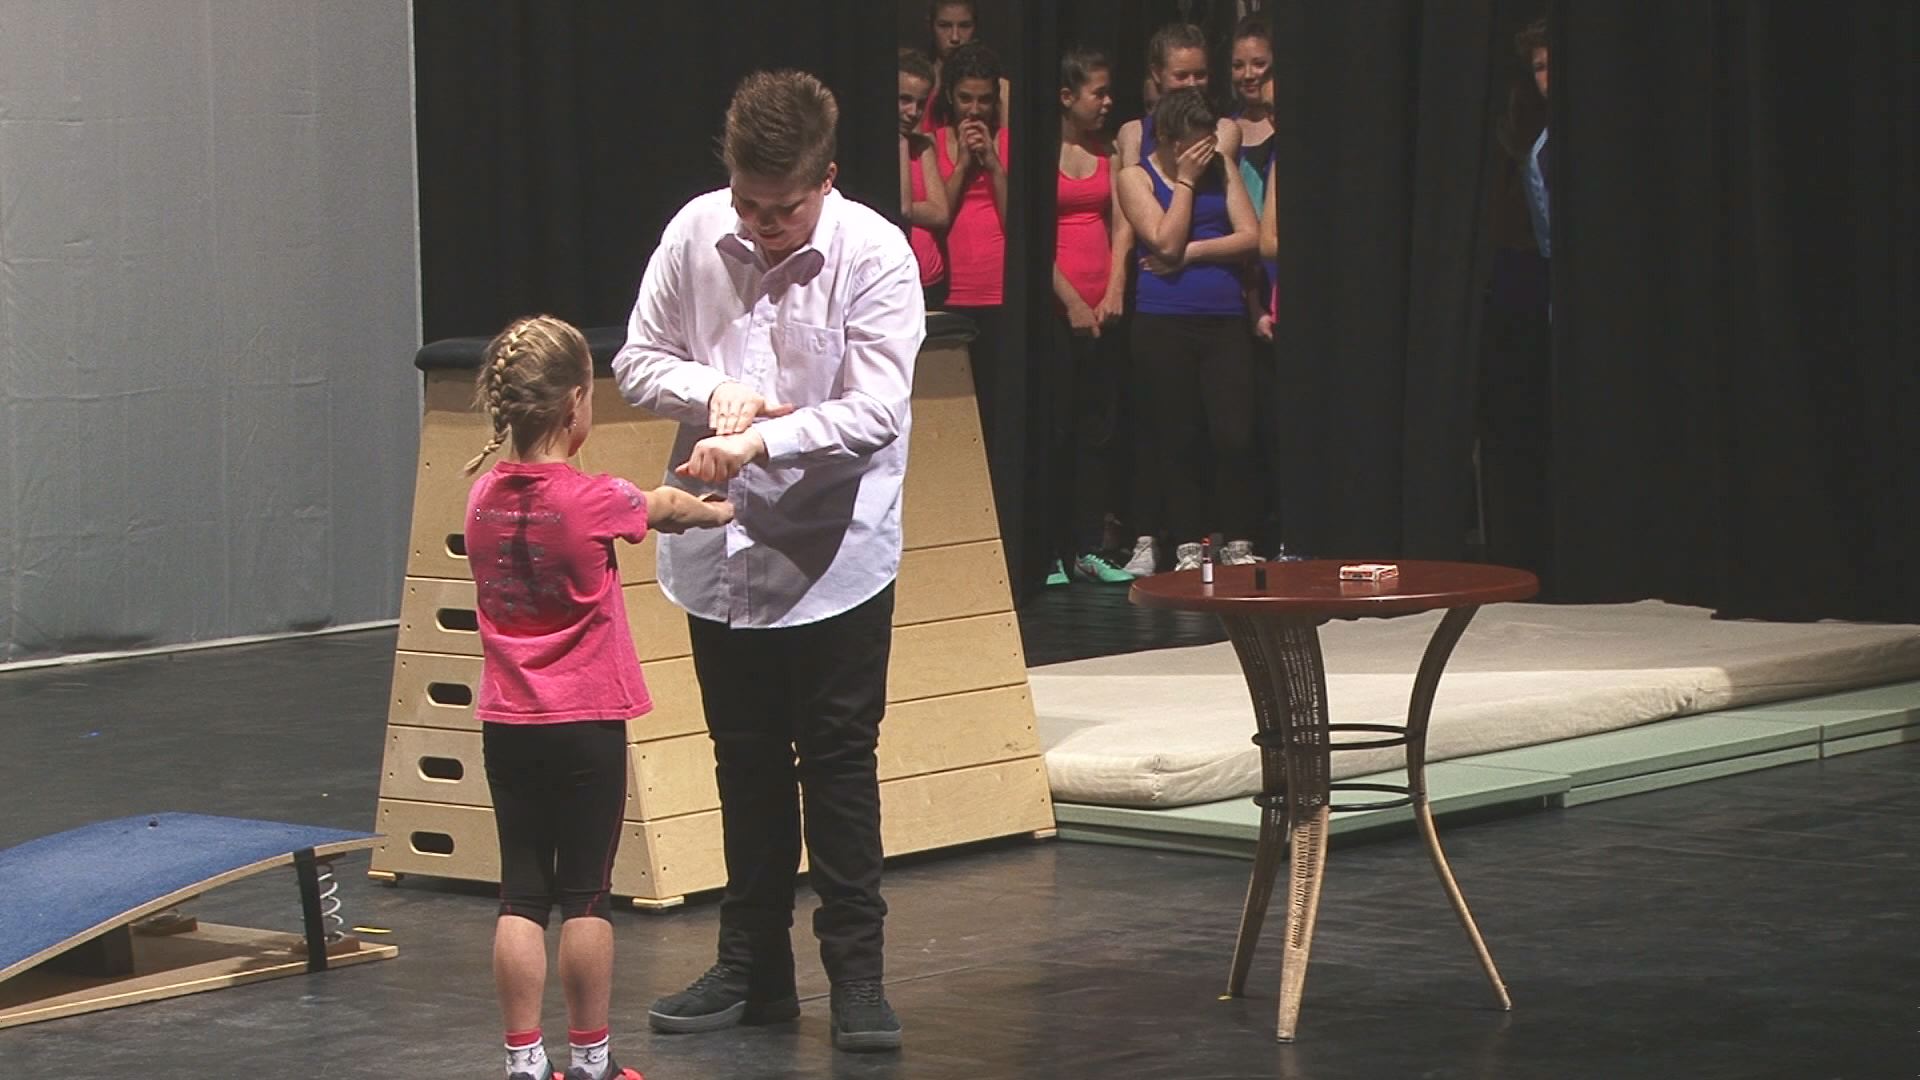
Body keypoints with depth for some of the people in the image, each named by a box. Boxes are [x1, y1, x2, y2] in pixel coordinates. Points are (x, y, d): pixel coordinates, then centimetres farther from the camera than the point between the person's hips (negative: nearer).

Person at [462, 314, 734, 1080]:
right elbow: (664, 511, 7)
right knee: (586, 895, 4)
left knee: (522, 894, 7)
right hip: (587, 725, -4)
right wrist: (721, 510, 27)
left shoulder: (484, 496, 0)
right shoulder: (594, 502, -15)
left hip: (507, 724, 4)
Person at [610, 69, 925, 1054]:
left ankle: (857, 973, 10)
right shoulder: (696, 234, -5)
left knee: (839, 761, 1)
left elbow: (876, 412, -20)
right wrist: (714, 390, -15)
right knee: (746, 761, 13)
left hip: (836, 553, -4)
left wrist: (760, 440, -30)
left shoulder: (875, 256, -15)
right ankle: (754, 968, 23)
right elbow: (636, 362, 5)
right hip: (722, 546, 4)